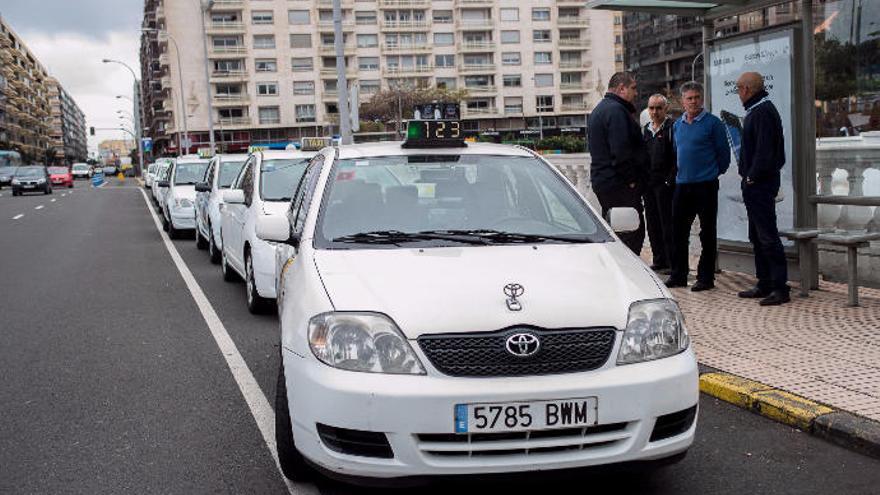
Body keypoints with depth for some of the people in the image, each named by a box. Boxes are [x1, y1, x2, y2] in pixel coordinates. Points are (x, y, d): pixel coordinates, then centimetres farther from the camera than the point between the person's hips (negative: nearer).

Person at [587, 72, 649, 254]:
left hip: (602, 180, 11)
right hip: (620, 184, -11)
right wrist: (631, 180, -18)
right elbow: (621, 150, -22)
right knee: (633, 233, -9)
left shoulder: (600, 109, 20)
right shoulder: (616, 110, -14)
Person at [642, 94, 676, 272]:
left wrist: (670, 180, -15)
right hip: (648, 184, 7)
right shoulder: (646, 129, 15)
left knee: (667, 224, -4)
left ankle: (672, 262, 3)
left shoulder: (671, 128, -6)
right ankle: (660, 261, 19)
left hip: (665, 184, -7)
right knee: (652, 224, 10)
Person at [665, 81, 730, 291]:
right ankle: (678, 275, 18)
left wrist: (714, 172, 4)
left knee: (707, 233, 1)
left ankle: (706, 278, 8)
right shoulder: (677, 125, 12)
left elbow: (724, 154, -3)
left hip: (705, 185, -6)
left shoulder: (712, 123, -6)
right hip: (682, 185, 6)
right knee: (678, 231, 8)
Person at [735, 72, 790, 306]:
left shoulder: (763, 112, -15)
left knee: (767, 236, -9)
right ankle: (765, 285, 23)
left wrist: (752, 177, -17)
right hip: (755, 184, 11)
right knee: (757, 236, 15)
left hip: (760, 183, -11)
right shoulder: (756, 110, 18)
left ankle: (780, 288, -5)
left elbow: (764, 150, -22)